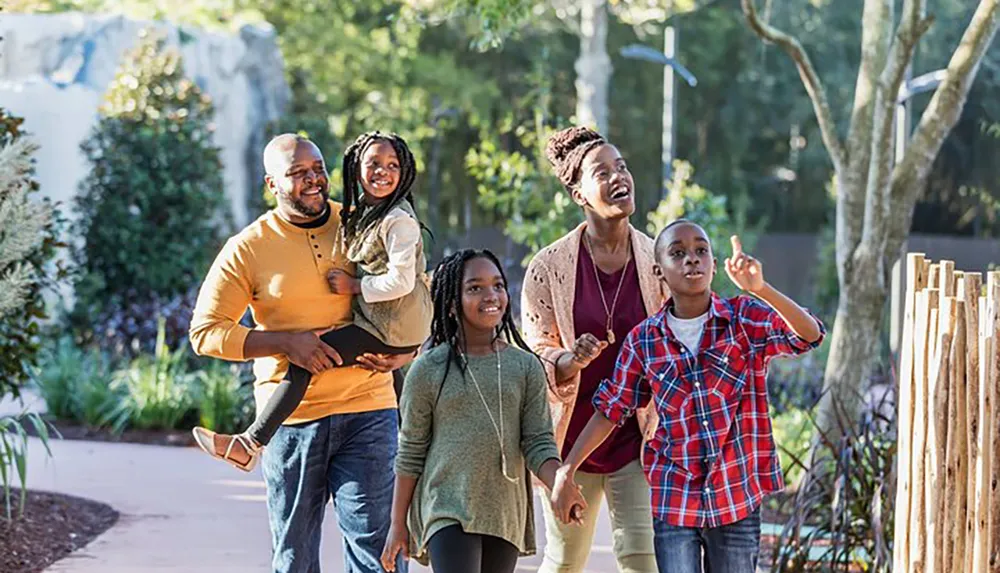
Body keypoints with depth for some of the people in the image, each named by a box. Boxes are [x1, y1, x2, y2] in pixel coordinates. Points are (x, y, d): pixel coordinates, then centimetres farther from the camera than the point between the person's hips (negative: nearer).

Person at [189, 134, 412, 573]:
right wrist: (286, 343, -14)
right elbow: (205, 331, -3)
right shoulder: (248, 248, -1)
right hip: (290, 418, 0)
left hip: (367, 411, 0)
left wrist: (407, 351, -2)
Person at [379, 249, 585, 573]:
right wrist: (398, 524, 4)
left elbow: (538, 443, -1)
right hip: (447, 510, -3)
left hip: (505, 514, 3)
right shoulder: (429, 370, -2)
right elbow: (410, 455, 3)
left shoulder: (526, 367, 4)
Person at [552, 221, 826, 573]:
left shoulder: (747, 320, -6)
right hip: (673, 500, 1)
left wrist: (760, 289, -41)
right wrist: (565, 473, 3)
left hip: (737, 500, -1)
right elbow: (611, 410, 8)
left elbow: (809, 336, -23)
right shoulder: (644, 340, 0)